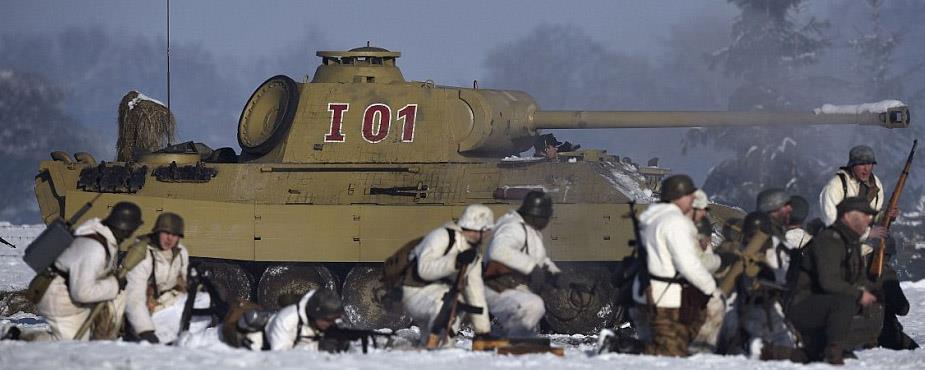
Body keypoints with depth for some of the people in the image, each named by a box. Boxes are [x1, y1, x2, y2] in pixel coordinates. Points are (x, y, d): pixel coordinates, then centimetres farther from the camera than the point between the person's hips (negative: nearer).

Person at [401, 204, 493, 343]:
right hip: (415, 292, -10)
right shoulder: (442, 236, -16)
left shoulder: (473, 255, 11)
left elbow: (475, 291, 12)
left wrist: (483, 330, 8)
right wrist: (456, 261, -37)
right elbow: (424, 269, -28)